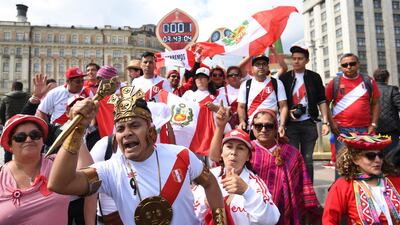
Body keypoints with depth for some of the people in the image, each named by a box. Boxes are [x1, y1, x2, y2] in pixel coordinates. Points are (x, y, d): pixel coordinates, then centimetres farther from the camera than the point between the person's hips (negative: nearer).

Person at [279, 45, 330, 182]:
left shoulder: (314, 77, 6)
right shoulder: (284, 78, 4)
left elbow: (321, 101, 6)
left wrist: (325, 122, -2)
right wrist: (288, 112, -11)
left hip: (309, 123, 1)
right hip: (290, 124, -1)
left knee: (308, 159, 8)